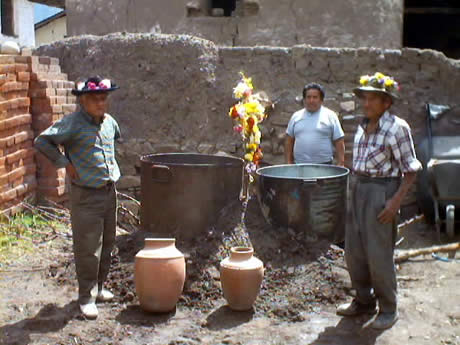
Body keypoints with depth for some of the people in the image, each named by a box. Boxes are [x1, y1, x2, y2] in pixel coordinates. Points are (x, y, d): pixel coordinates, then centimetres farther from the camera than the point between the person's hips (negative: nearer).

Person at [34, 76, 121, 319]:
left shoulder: (109, 121, 6)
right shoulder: (73, 124, -14)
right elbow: (41, 141, -15)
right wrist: (65, 163, -16)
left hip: (109, 192, 7)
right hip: (86, 196, -7)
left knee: (107, 245, 16)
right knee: (88, 249, -2)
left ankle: (98, 288, 32)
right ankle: (87, 297, 10)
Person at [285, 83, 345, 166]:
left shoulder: (330, 116, 4)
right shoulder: (296, 116, 12)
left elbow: (339, 142, 2)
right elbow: (289, 141, 15)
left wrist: (340, 165, -5)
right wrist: (288, 163, 7)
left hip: (323, 167, -2)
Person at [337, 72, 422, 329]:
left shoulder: (396, 128, -13)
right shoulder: (364, 127, 9)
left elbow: (411, 170, -12)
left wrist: (396, 201, -20)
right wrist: (356, 191, 15)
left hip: (383, 192, -8)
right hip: (360, 189, 8)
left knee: (379, 255, -2)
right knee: (354, 251, 13)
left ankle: (388, 309, 15)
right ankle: (364, 301, 30)